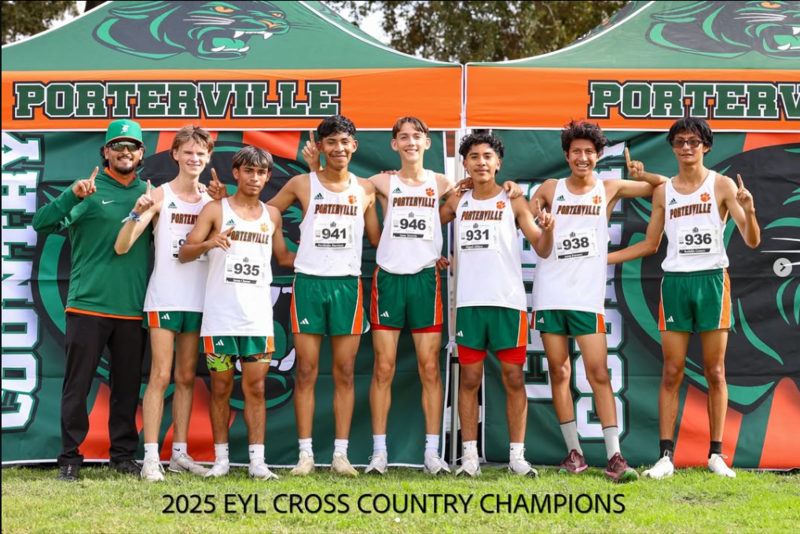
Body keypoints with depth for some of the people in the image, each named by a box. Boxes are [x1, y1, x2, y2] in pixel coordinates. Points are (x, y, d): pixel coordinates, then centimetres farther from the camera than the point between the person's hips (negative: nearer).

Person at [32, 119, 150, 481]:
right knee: (77, 385, 1)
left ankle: (123, 454, 21)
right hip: (88, 305, -3)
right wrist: (72, 195, -29)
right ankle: (70, 457, 10)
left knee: (128, 385, 10)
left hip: (134, 310, 3)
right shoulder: (90, 190, -2)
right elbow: (42, 223, -11)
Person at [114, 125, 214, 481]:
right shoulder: (160, 196, -5)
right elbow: (121, 247, -10)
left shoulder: (213, 199, 5)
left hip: (198, 300, 4)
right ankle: (151, 458, -4)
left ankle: (180, 454, 16)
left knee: (186, 378, 10)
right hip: (164, 298, -4)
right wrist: (137, 213, -28)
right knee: (161, 375, -6)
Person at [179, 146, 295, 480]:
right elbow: (184, 253, -2)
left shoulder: (272, 215, 13)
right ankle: (221, 459, 12)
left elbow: (283, 257, 25)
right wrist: (209, 243, -22)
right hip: (220, 315, -2)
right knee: (221, 387, 3)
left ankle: (257, 461, 3)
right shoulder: (216, 209, 3)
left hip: (258, 317, 2)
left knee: (255, 388, 1)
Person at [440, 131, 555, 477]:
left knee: (513, 378, 0)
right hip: (469, 302, 2)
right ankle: (470, 455, 9)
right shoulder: (457, 203, 9)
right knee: (470, 378, 3)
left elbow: (542, 250, -1)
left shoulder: (513, 202, 3)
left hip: (508, 301, -2)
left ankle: (517, 455, 7)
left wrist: (547, 230, -19)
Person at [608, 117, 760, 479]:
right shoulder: (663, 191, 10)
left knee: (715, 372, 3)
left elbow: (751, 241, -4)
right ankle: (665, 455, 2)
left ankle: (716, 454, 10)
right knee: (671, 372, 0)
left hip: (712, 281, -2)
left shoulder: (722, 185, 1)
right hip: (675, 282, 2)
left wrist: (749, 211, -25)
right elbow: (650, 244, 16)